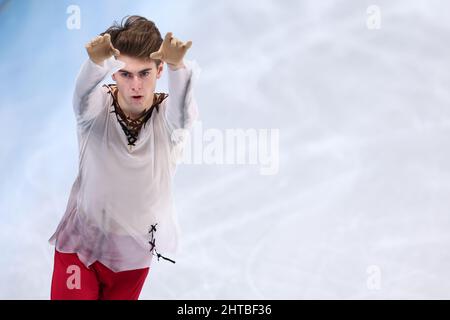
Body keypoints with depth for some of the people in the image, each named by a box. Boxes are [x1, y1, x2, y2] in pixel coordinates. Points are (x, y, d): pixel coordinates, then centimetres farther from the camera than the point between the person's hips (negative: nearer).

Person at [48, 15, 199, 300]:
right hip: (81, 244, -1)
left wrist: (177, 65, -58)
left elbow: (183, 112, -37)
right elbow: (83, 95, -37)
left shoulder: (170, 117, -15)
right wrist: (97, 62, -59)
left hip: (134, 253, 1)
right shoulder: (96, 108, -15)